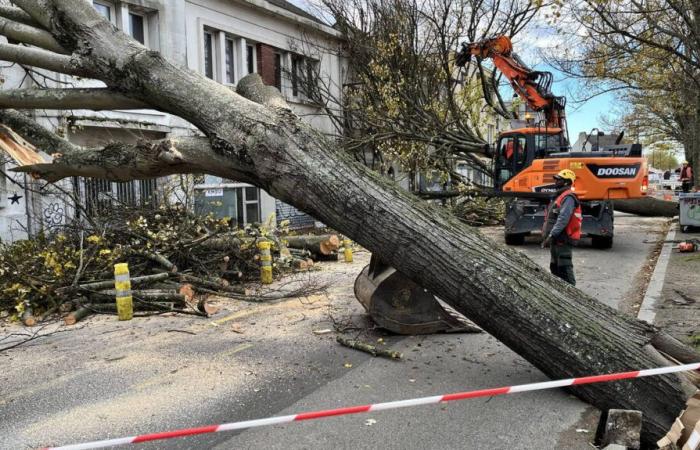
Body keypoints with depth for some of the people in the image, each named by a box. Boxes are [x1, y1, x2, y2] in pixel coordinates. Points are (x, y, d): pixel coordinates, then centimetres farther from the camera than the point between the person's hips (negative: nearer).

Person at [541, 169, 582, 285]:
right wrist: (547, 236, 20)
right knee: (555, 268, 19)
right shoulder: (560, 196, 18)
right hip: (556, 240, 11)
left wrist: (551, 236, -29)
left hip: (563, 240, -11)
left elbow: (563, 219, -26)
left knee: (564, 269, -8)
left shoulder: (568, 198, -15)